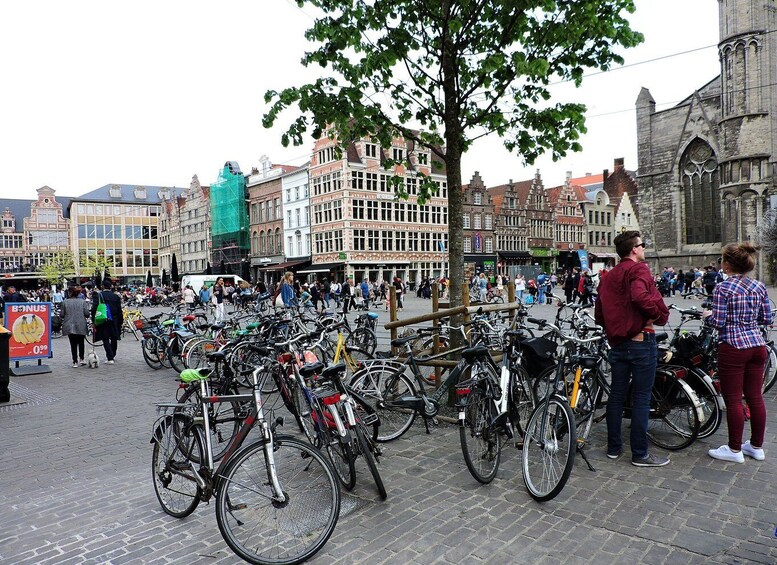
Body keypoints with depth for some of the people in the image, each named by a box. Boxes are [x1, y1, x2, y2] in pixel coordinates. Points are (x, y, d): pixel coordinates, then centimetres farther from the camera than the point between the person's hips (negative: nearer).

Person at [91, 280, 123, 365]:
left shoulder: (98, 296, -6)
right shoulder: (116, 296, 1)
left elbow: (94, 309, -8)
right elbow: (119, 310, 4)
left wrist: (94, 321, -3)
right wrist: (121, 321, 11)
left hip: (103, 321, -3)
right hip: (114, 321, 3)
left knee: (105, 339, 1)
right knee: (114, 339, 17)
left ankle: (110, 358, -8)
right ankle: (113, 355, 31)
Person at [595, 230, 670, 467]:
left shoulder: (608, 276, 13)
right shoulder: (638, 269, -11)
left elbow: (599, 312, 15)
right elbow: (640, 296, -31)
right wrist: (660, 314, -16)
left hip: (617, 342, 7)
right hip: (641, 340, -7)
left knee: (616, 394, 13)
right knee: (641, 398, 1)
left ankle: (613, 447, 22)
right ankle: (640, 454, 9)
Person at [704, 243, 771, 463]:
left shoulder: (722, 289, -12)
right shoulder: (759, 287, 6)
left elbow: (719, 323, -14)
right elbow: (767, 319, 9)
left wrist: (708, 315, 6)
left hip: (733, 348, -6)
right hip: (757, 346, 6)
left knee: (733, 400, 3)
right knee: (755, 397, 14)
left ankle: (735, 450, 12)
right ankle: (757, 446, 25)